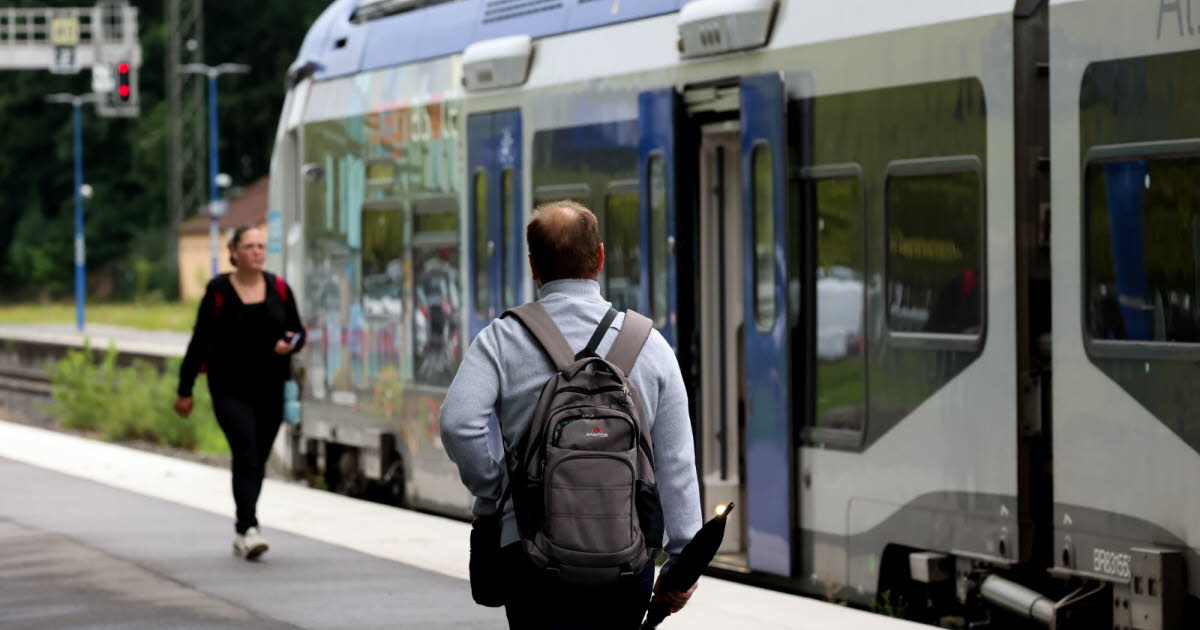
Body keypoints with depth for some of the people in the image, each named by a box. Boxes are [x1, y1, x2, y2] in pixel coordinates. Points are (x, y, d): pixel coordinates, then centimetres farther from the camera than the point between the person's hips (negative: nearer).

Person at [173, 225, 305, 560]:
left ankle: (242, 532, 23)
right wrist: (185, 391, 2)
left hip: (270, 390, 4)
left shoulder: (279, 289, 5)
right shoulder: (218, 291, -4)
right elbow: (200, 341, -1)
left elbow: (298, 330, 13)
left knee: (257, 462, 9)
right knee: (246, 456, -18)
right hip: (231, 390, -4)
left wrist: (291, 343, -13)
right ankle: (249, 529, -25)